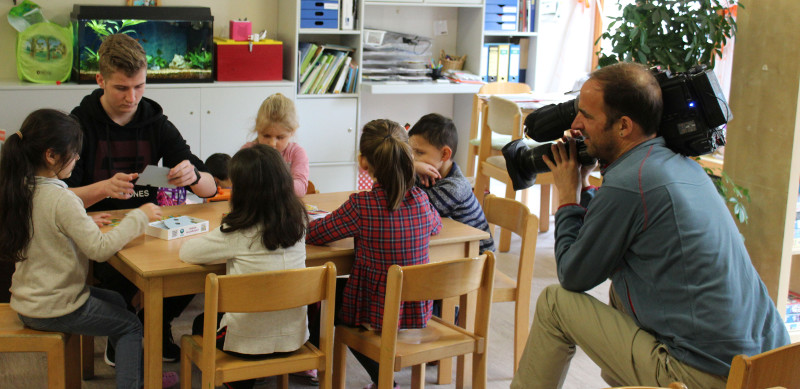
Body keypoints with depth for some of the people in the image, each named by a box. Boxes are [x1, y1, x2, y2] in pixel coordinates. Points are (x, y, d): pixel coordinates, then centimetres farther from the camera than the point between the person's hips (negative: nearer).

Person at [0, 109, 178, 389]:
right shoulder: (60, 199, -27)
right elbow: (100, 249, -27)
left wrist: (85, 222, 11)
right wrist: (139, 217, -18)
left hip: (26, 301, 9)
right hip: (53, 309, -9)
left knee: (115, 300, 26)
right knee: (131, 325, 8)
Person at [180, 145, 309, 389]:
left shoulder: (236, 233, -19)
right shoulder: (297, 221, -6)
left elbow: (186, 252, -10)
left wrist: (228, 252, 5)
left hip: (249, 342, -5)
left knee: (201, 324, 27)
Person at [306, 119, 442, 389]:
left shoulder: (361, 206, -24)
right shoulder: (421, 201, -10)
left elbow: (311, 234, -14)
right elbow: (436, 226, 13)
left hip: (376, 315, -5)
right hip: (418, 313, 5)